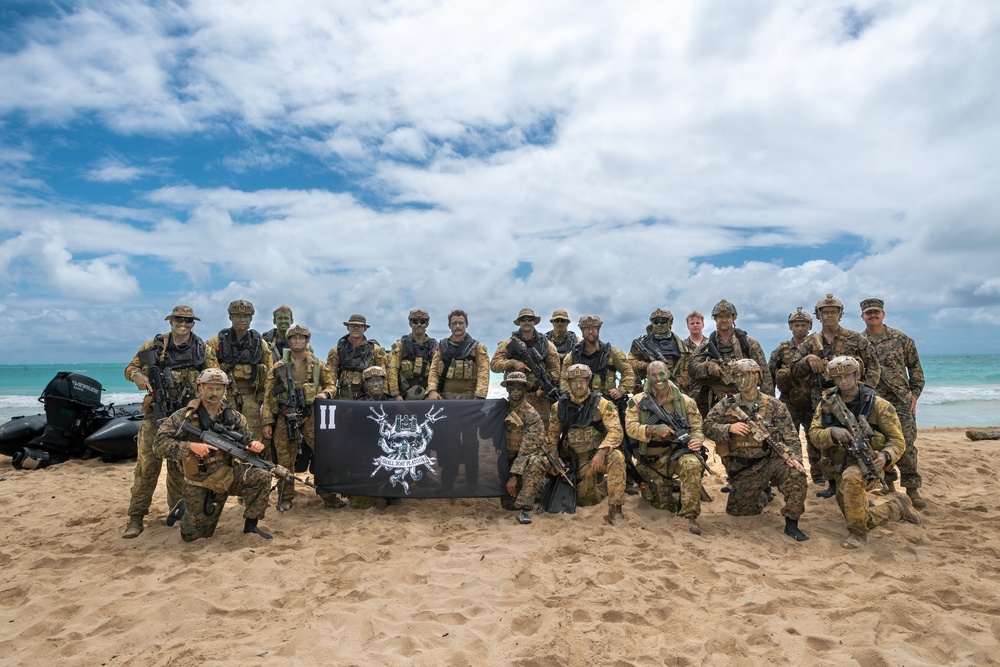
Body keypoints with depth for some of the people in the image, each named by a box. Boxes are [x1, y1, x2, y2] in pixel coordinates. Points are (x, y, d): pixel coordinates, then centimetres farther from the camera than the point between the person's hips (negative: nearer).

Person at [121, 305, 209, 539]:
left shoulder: (201, 349, 4)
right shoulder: (155, 345, 1)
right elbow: (130, 368, 7)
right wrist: (138, 375, -15)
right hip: (156, 413, -1)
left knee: (180, 465, 11)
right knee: (147, 464, -7)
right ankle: (136, 518, 1)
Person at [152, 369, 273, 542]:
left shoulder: (234, 417, -2)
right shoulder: (185, 416, -11)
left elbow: (247, 440, 5)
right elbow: (159, 444, -15)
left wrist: (254, 444, -20)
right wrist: (190, 446, -29)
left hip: (228, 475, 2)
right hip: (199, 485, -2)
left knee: (261, 478, -24)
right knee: (192, 535, 6)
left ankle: (250, 524, -5)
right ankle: (184, 509, 38)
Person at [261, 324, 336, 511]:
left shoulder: (318, 365, 9)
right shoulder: (278, 367, 6)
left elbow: (331, 385, 16)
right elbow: (268, 396, 6)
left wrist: (325, 393, -9)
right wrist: (267, 422, 0)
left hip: (310, 417, 0)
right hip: (285, 419, 0)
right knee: (285, 460, 5)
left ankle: (328, 495, 5)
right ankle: (286, 498, 20)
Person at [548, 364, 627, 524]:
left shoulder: (601, 404, -10)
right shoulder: (559, 407, 0)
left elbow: (615, 431, -19)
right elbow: (552, 436, 10)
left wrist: (601, 452, -32)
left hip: (600, 455, -3)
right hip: (579, 461, 3)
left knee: (616, 457, -35)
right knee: (583, 500, 0)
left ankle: (615, 508, -22)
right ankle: (601, 482, 34)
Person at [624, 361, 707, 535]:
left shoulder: (685, 401, 0)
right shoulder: (638, 401, -2)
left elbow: (696, 427, 0)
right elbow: (630, 427, -12)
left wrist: (696, 441, -23)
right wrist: (654, 430, -28)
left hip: (678, 451, -1)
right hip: (652, 460, 1)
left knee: (692, 465, -37)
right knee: (661, 505, 8)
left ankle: (690, 516, -25)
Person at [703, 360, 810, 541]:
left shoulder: (774, 405, -3)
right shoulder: (727, 404, -1)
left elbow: (790, 437, -4)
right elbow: (708, 426, -5)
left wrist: (794, 458, -22)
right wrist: (729, 428, -23)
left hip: (768, 461, -1)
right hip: (741, 470, 1)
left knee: (795, 473, -32)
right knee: (738, 512, 7)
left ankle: (791, 524, -14)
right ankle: (762, 494, 40)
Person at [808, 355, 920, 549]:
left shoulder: (877, 405, -8)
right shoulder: (827, 403, 0)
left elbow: (897, 440, -5)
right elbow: (814, 434, -7)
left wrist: (886, 456, -26)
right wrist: (833, 433, -29)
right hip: (838, 466, 5)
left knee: (851, 478, -41)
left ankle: (857, 533, -22)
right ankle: (898, 506, 34)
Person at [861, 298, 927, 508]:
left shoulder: (900, 339, 5)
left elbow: (915, 367, 9)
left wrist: (915, 393, 1)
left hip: (901, 400, -1)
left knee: (906, 443, -6)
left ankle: (912, 487, 6)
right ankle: (887, 484, 18)